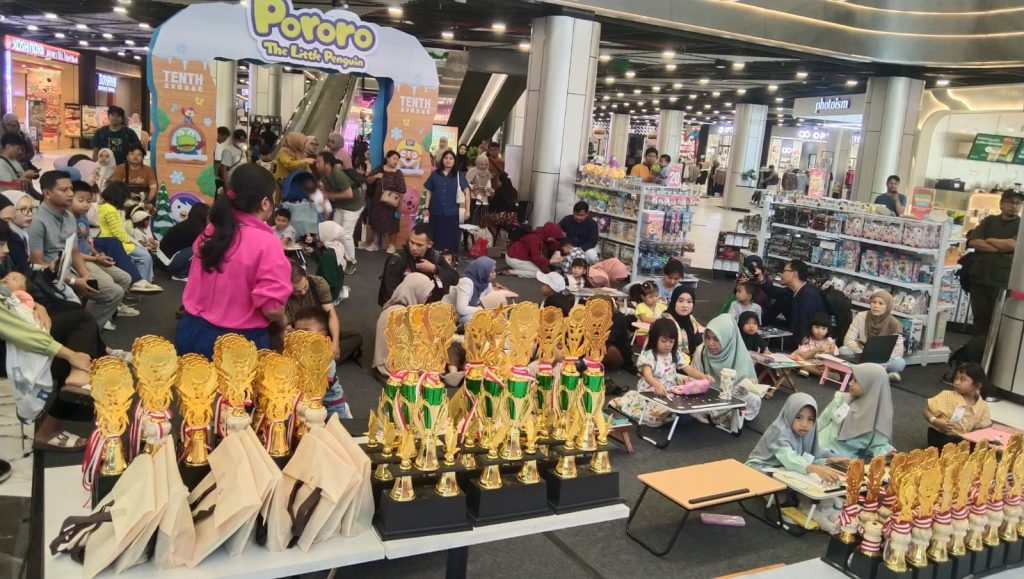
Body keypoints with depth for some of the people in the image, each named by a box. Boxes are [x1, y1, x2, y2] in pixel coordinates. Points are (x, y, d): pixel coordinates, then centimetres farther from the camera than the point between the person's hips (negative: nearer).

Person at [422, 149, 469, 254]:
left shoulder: (459, 176, 2)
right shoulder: (435, 174, 5)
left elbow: (466, 191, -5)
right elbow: (429, 191, 8)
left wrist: (467, 209, -13)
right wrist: (426, 208, 2)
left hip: (452, 212, -1)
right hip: (436, 212, 1)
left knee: (451, 238, 2)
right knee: (436, 237, 7)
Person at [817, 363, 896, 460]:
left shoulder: (878, 416, -3)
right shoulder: (841, 399, 2)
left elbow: (877, 444, 0)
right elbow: (820, 422, 9)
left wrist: (886, 452, -21)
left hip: (847, 460, 0)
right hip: (821, 450, 0)